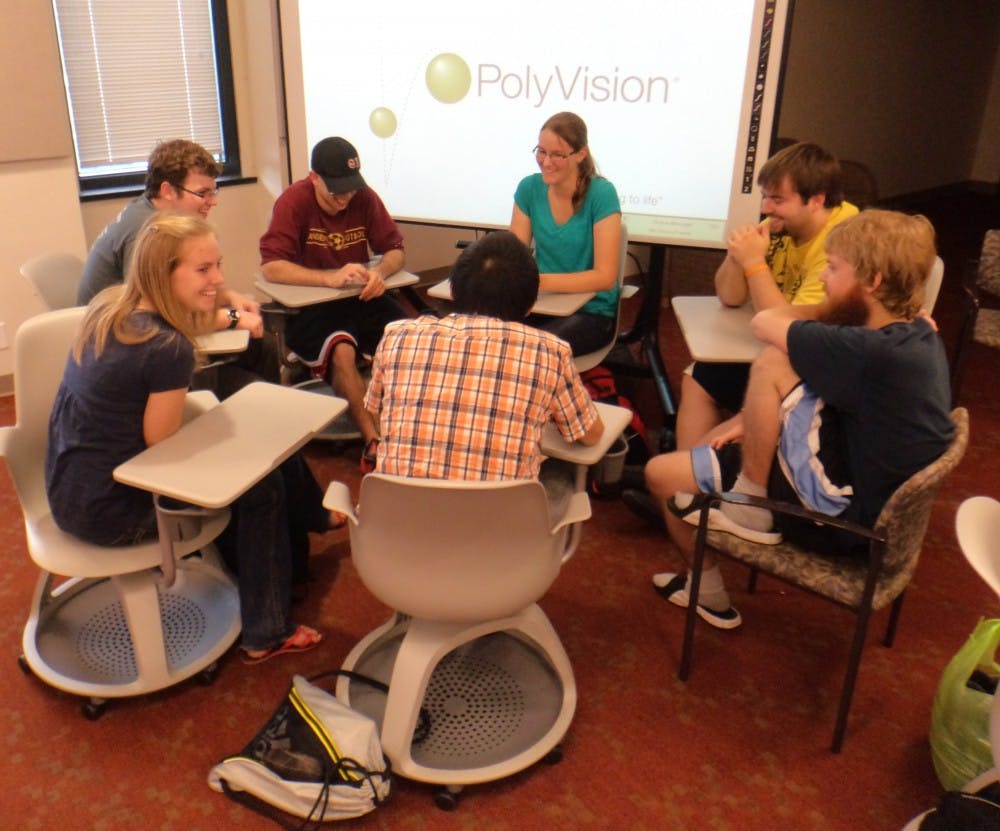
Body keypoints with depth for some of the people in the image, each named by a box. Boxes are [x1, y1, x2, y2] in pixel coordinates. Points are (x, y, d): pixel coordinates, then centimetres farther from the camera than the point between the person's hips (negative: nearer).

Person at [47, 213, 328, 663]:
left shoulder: (107, 304, -1)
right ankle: (266, 635, 18)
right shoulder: (168, 350, -29)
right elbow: (161, 447, -18)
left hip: (67, 492, 9)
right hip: (109, 512, -9)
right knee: (261, 482, 4)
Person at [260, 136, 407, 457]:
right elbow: (271, 266, -18)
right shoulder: (293, 201, -11)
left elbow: (395, 250, 5)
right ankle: (373, 439, -27)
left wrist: (380, 271, -20)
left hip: (362, 299, 4)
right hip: (308, 306, -4)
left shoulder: (364, 198, 1)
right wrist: (331, 277, -30)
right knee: (341, 351, -35)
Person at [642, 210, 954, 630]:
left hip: (840, 516, -10)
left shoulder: (875, 352, -29)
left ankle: (749, 507, 3)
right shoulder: (916, 334, 1)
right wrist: (763, 416, -1)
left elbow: (764, 323, -21)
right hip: (868, 491, 10)